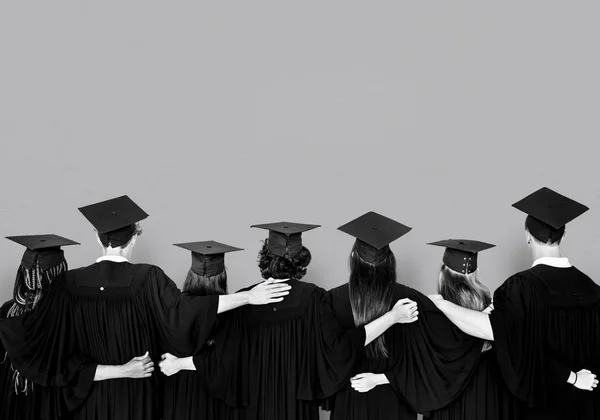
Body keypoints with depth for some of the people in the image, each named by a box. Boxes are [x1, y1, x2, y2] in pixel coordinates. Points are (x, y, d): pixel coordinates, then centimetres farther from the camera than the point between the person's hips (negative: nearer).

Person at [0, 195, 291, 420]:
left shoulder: (70, 283, -10)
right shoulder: (147, 278, -18)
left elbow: (34, 330, -7)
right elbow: (183, 311, -28)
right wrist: (247, 297, -29)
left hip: (90, 395, 2)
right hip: (134, 395, -2)